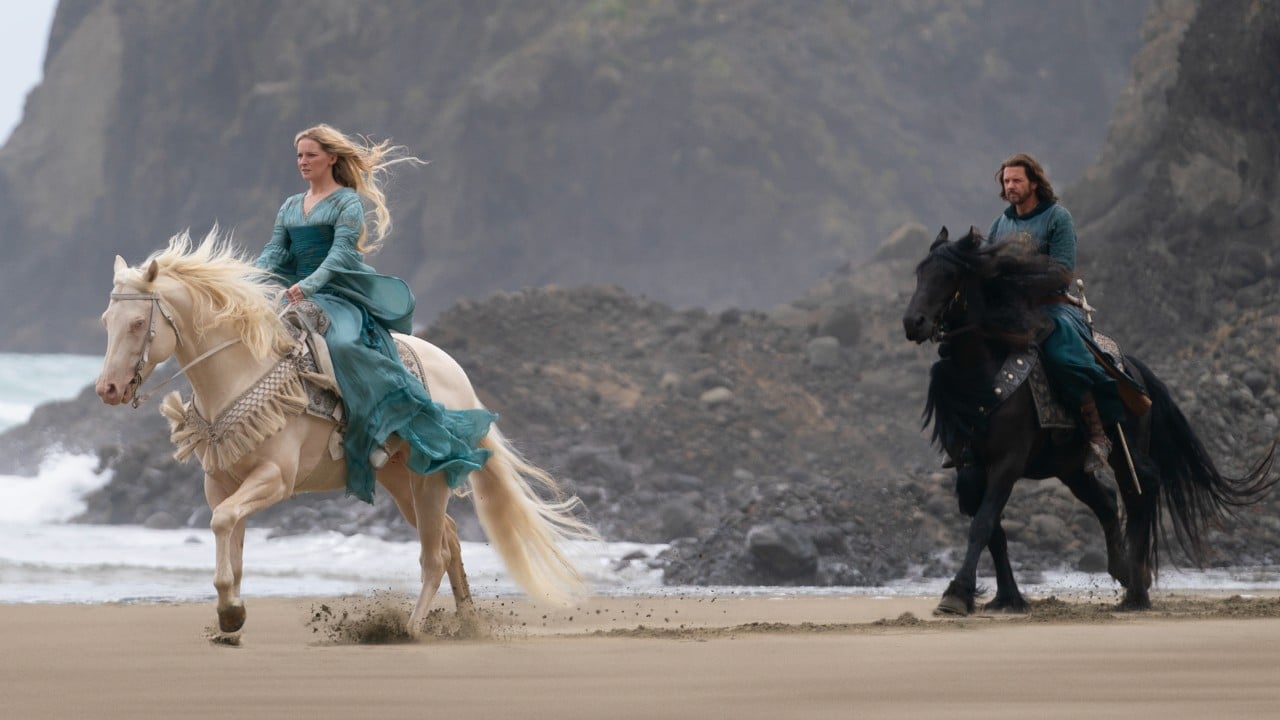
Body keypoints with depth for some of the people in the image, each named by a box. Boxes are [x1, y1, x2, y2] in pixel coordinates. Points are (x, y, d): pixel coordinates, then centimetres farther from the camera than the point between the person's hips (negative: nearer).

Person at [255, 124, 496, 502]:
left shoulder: (348, 202, 1)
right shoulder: (290, 207, 21)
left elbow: (340, 251, -14)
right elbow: (274, 250, 10)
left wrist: (309, 285, -30)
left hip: (340, 295, -7)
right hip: (296, 295, 7)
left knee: (343, 345, -34)